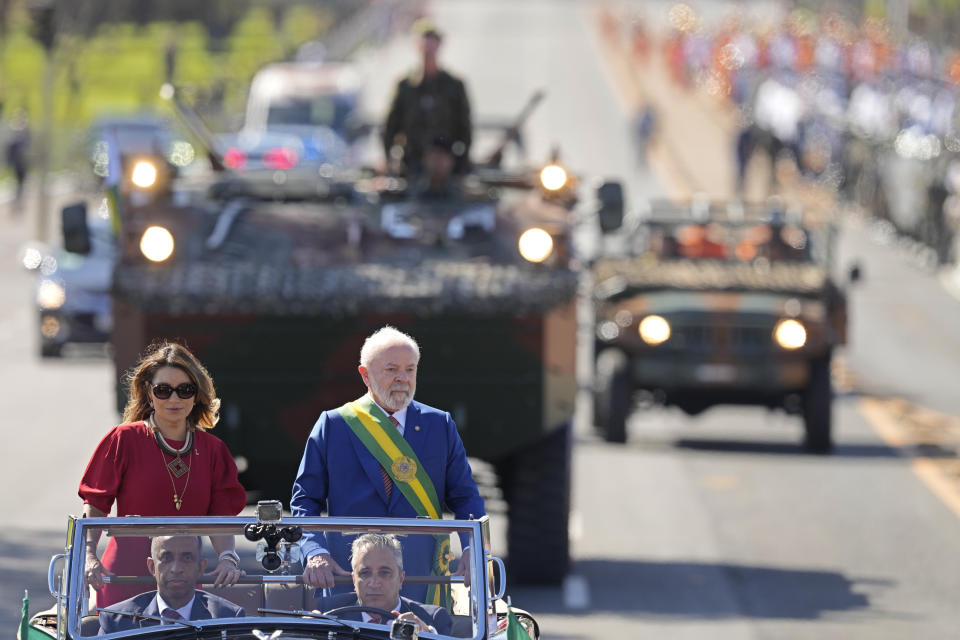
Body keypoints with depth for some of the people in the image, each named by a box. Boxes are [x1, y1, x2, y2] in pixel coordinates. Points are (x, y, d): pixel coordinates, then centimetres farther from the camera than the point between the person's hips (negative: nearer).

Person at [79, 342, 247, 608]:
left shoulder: (211, 449, 11)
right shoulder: (123, 440, 1)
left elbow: (220, 516, 8)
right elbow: (95, 508, 2)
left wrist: (227, 557, -10)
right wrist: (88, 556, -13)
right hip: (125, 577, -3)